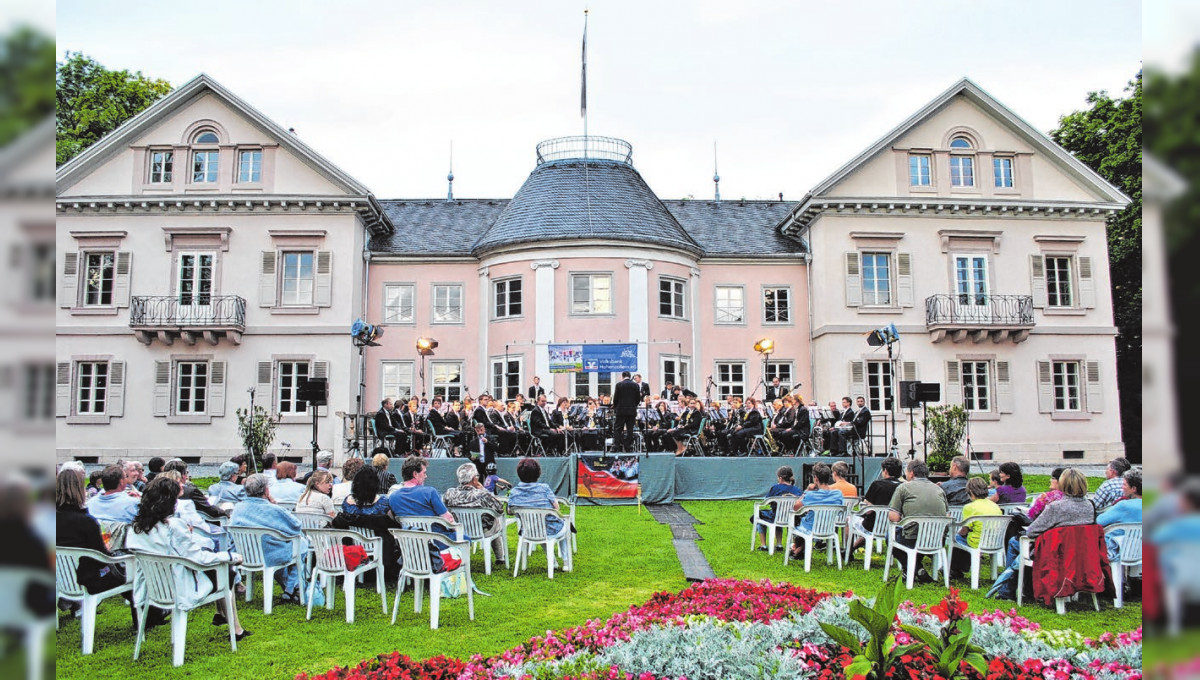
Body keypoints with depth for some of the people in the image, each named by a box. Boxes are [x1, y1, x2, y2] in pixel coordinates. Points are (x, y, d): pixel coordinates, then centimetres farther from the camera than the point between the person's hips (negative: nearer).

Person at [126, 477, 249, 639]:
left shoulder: (137, 526, -4)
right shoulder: (173, 525, -25)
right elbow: (199, 558, -23)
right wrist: (232, 557, -12)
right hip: (180, 589, -8)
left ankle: (220, 614, 30)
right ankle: (236, 629, 18)